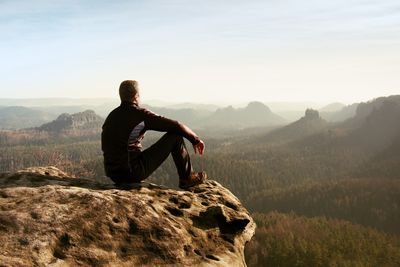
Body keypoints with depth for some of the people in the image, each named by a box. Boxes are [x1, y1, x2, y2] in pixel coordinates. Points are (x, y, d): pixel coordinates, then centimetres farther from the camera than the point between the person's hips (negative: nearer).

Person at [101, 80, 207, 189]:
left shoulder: (111, 116, 11)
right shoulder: (139, 114, -10)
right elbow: (175, 126, -9)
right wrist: (195, 139, 7)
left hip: (112, 174, 8)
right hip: (133, 172, -7)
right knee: (175, 136, -1)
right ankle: (187, 178, 10)